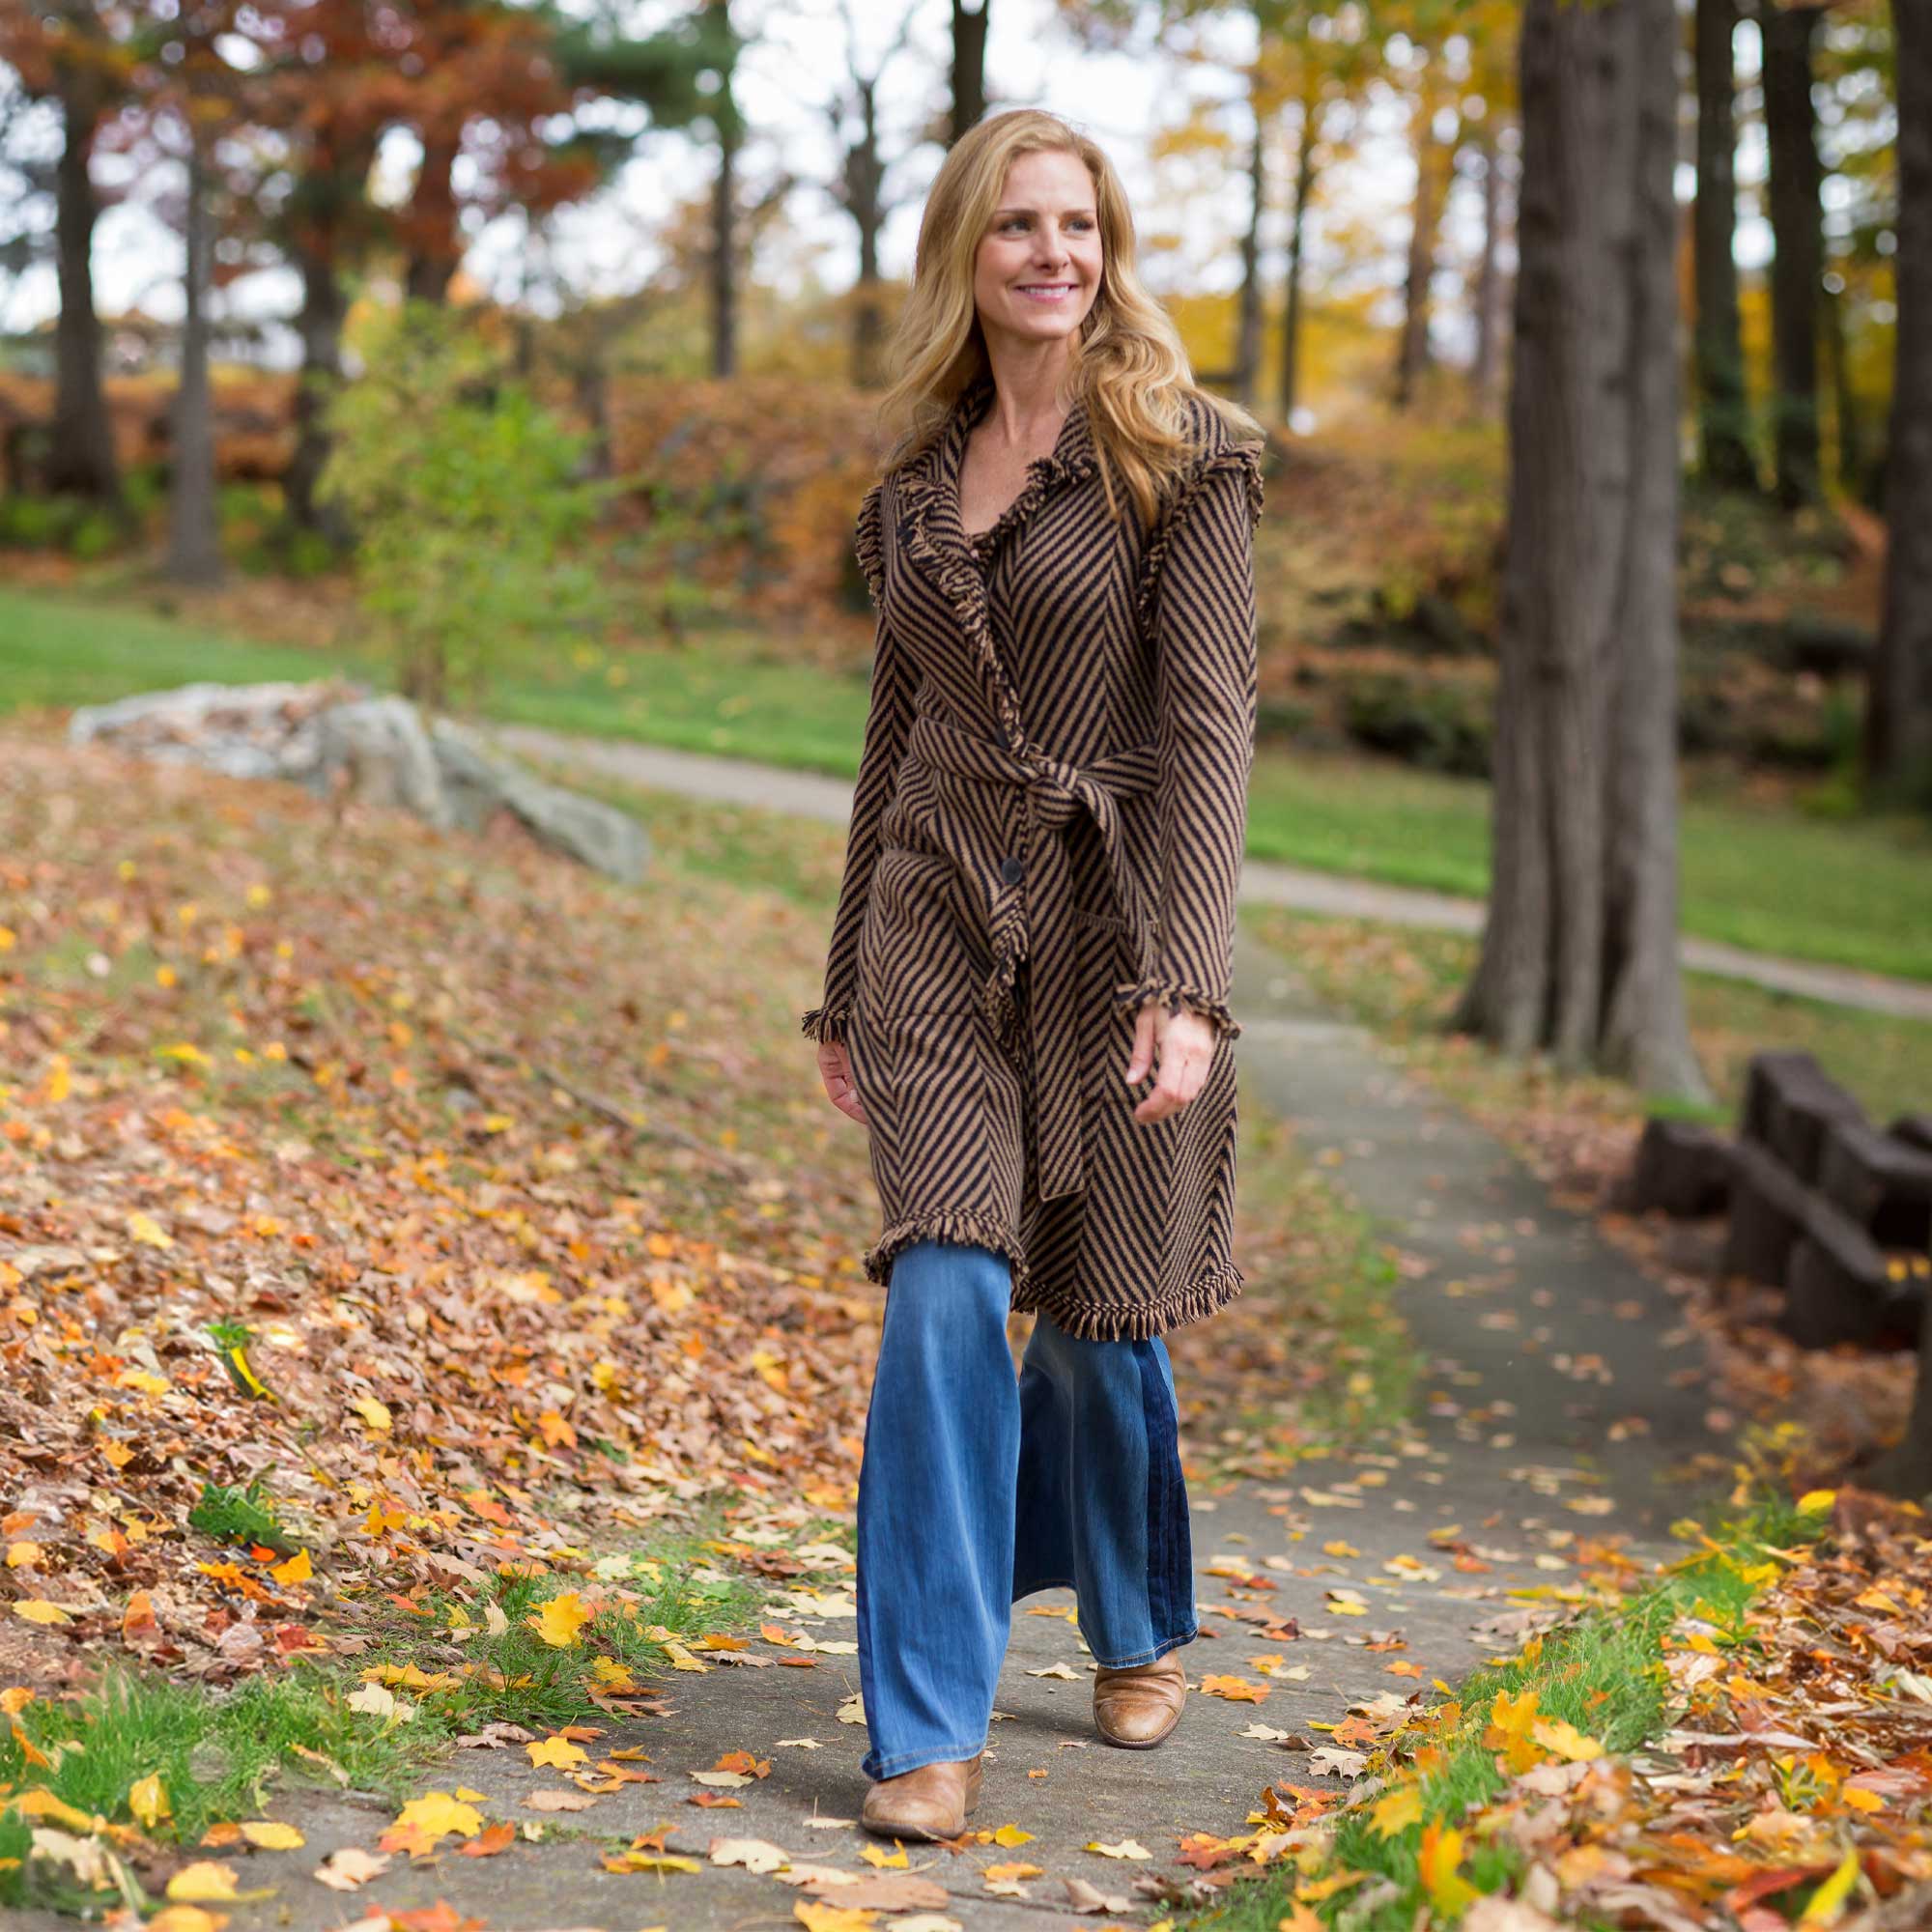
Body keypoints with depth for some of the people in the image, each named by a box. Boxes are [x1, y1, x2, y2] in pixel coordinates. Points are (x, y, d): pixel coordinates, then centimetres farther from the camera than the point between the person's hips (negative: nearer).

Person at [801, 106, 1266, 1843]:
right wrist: (844, 990, 18)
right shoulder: (917, 489, 11)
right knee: (946, 1301, -12)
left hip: (1110, 929, -3)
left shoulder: (1181, 461, -3)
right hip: (940, 930, 3)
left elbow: (1206, 725, -12)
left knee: (1097, 1322, 8)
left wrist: (1186, 983, -22)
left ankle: (1139, 1634, 36)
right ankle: (929, 1731, -6)